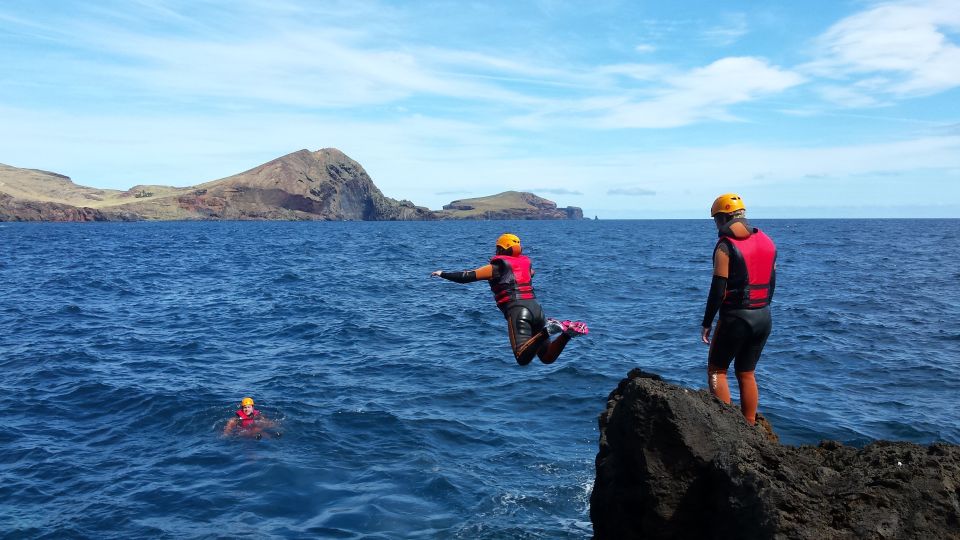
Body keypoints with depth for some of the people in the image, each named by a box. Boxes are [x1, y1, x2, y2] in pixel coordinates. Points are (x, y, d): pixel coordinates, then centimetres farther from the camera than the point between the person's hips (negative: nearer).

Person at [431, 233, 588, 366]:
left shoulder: (496, 267, 5)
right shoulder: (526, 263, 22)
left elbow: (467, 277, 2)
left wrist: (443, 274, 16)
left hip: (517, 311, -6)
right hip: (536, 308, 6)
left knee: (523, 359, -16)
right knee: (547, 358, 9)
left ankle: (546, 331, -33)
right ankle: (566, 332, -15)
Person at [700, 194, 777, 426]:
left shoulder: (725, 247, -13)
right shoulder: (767, 241, 8)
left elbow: (718, 289, -16)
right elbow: (771, 282, 14)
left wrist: (706, 323, -9)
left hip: (736, 318, -7)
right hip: (763, 317, 7)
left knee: (716, 370, 6)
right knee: (746, 373, 16)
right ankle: (750, 426, 20)